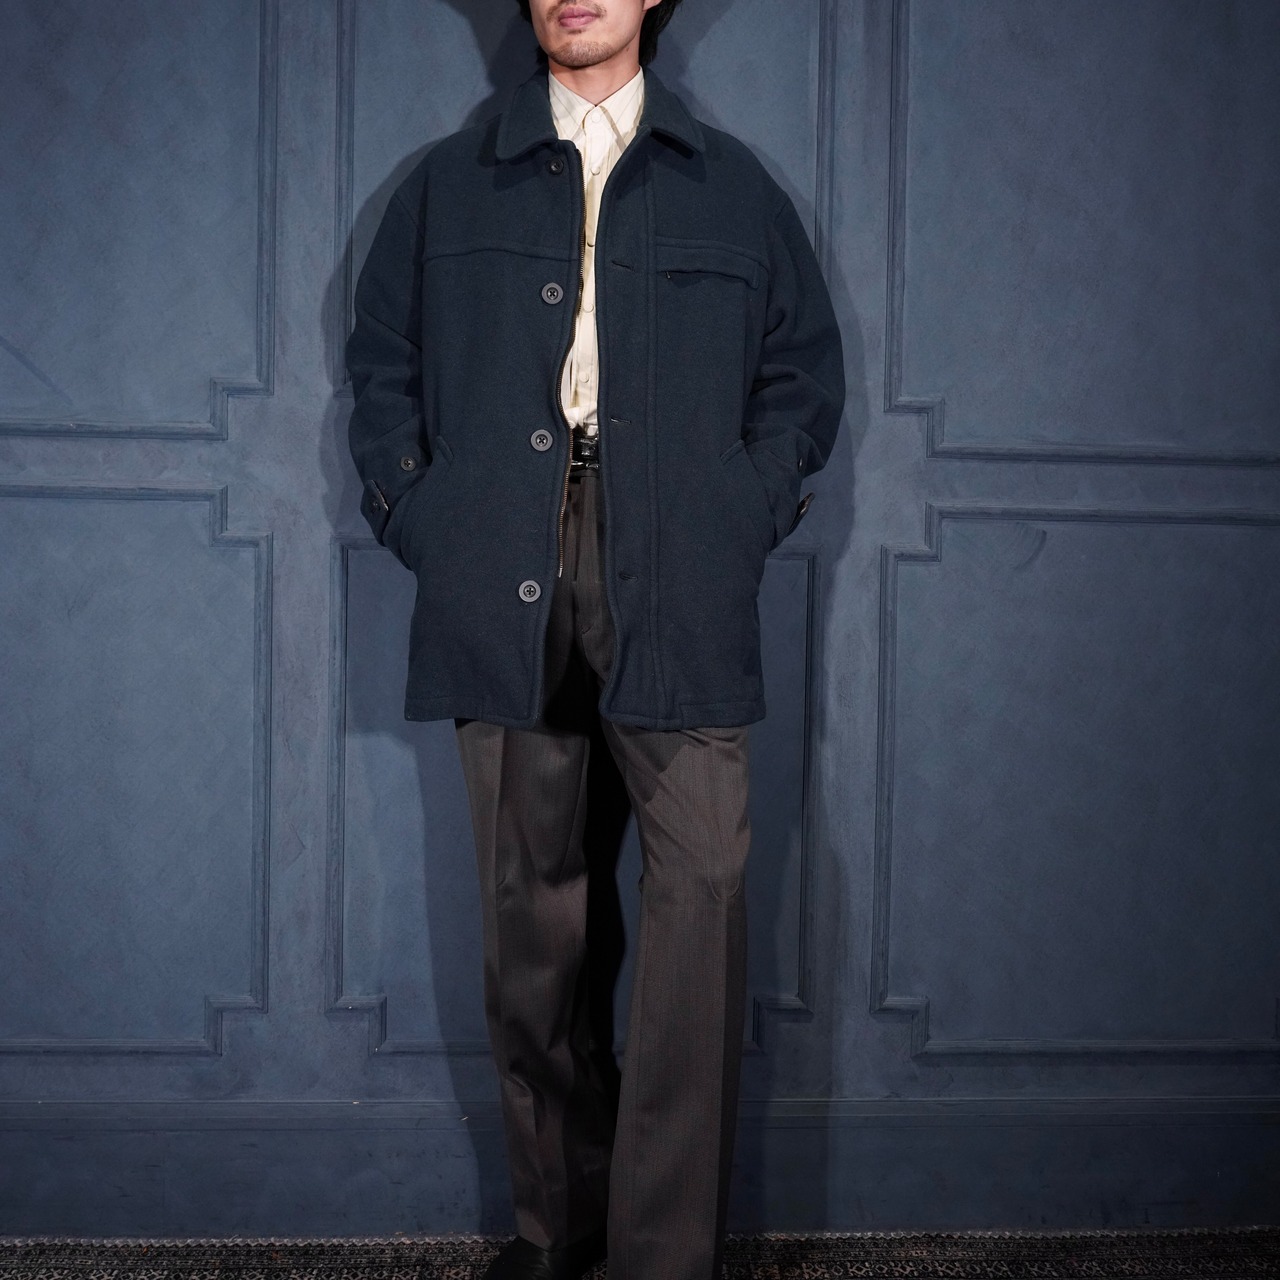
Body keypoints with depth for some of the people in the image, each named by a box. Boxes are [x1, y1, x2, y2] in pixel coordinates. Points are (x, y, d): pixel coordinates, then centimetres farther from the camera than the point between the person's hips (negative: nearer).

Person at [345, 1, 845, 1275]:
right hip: (503, 586, 1)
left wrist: (747, 519, 3)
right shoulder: (448, 185, 19)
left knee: (702, 891, -11)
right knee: (528, 909, 3)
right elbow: (381, 362, 19)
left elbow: (804, 370, 16)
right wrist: (414, 514, 5)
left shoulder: (733, 187, 16)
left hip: (676, 588, -1)